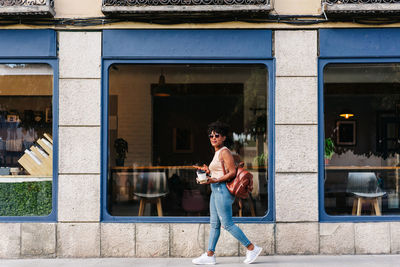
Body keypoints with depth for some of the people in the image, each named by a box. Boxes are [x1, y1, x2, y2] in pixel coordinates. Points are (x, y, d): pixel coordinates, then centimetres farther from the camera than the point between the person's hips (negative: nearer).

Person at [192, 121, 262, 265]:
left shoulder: (224, 152, -12)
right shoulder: (217, 153, 17)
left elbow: (232, 172, -18)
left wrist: (215, 181, -21)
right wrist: (208, 171, 15)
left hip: (222, 190, -10)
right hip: (216, 191, 10)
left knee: (227, 223, -7)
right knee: (214, 224, 9)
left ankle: (252, 248, 2)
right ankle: (209, 255, 12)